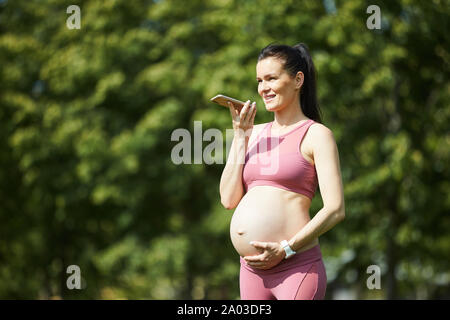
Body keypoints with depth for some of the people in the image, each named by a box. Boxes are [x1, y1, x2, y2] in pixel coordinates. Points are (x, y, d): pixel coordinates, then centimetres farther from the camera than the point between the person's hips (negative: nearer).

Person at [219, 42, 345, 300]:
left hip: (297, 267, -6)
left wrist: (285, 249, -15)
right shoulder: (256, 133, 16)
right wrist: (240, 137, 3)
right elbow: (229, 199, 7)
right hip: (252, 268, 6)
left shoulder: (316, 134, -1)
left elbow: (336, 209, -10)